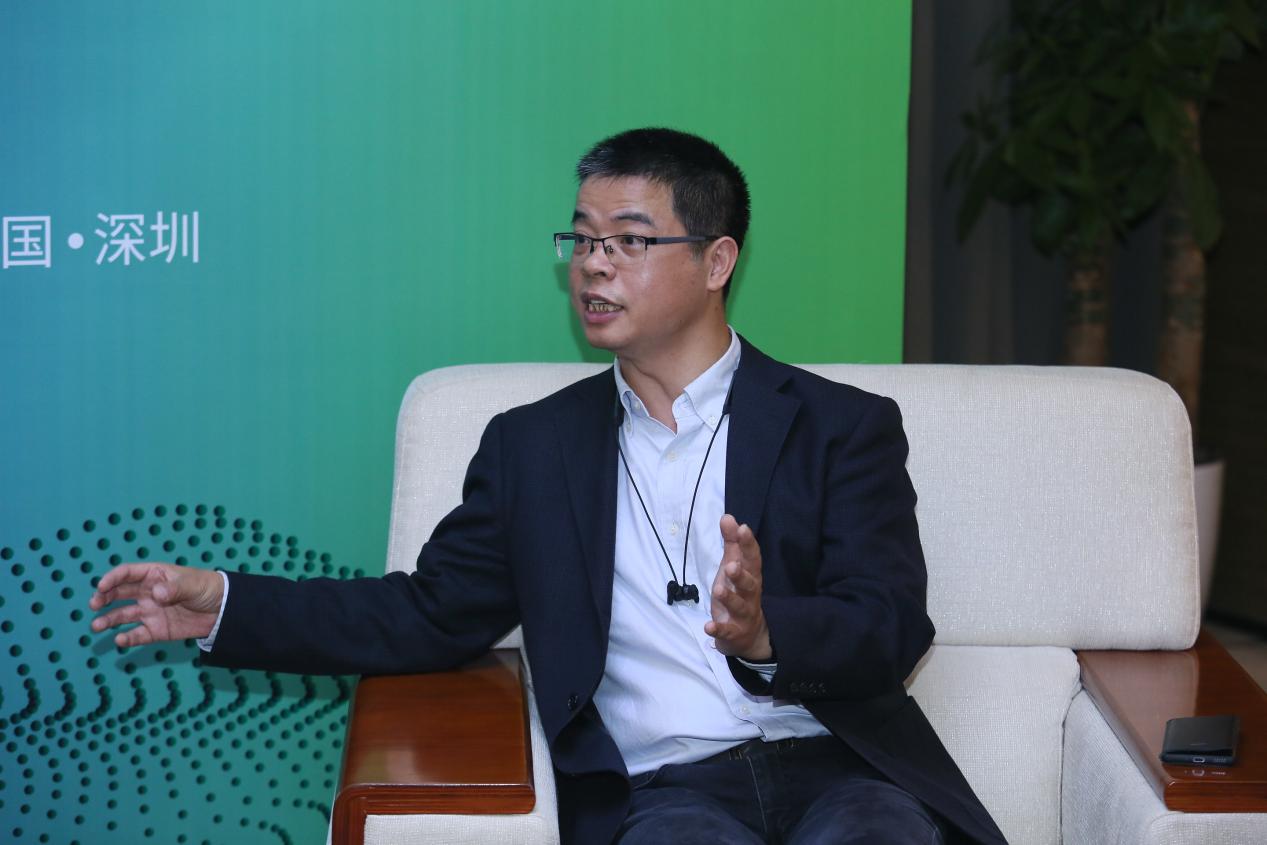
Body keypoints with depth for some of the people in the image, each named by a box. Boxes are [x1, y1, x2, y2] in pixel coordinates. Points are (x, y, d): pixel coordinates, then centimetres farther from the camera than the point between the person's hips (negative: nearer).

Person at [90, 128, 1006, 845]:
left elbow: (891, 630, -2)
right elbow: (436, 613, 18)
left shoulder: (843, 426, 10)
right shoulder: (533, 445, 20)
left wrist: (766, 634, -24)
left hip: (837, 764, -1)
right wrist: (226, 606, 9)